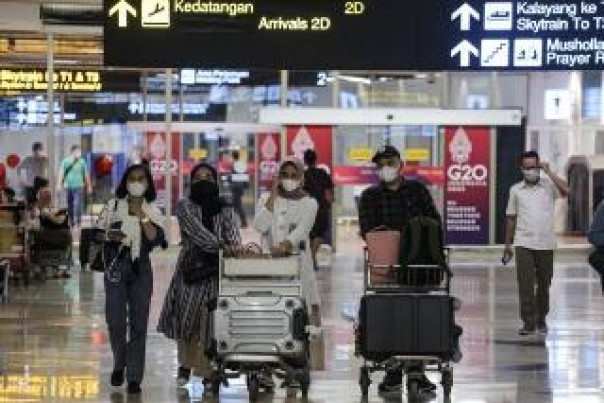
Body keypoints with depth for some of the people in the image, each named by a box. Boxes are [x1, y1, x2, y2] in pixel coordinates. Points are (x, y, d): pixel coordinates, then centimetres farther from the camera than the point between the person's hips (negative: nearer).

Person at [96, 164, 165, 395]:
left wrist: (141, 215, -14)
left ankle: (134, 377, 3)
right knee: (115, 321, -4)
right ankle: (119, 364, 23)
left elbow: (157, 238, -9)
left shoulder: (152, 210, 5)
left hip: (141, 269, 0)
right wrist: (110, 237, -14)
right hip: (116, 267, 0)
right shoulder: (113, 206, 5)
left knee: (138, 323, -1)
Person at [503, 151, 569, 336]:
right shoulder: (516, 190, 7)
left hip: (546, 244, 0)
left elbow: (565, 191, -18)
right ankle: (528, 321, -7)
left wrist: (549, 172, -15)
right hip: (523, 244, 0)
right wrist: (508, 245, 13)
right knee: (525, 283, -9)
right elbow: (511, 218, 13)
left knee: (544, 284, 9)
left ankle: (541, 319, 23)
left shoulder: (549, 185, 2)